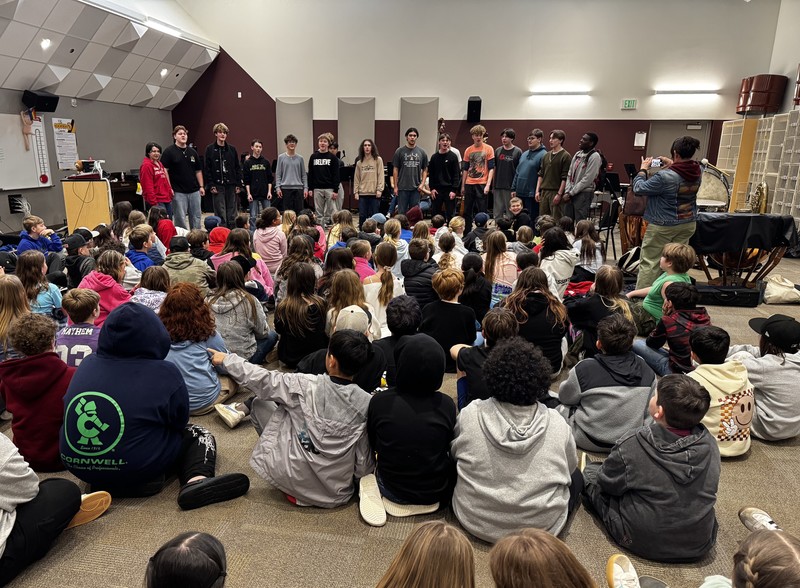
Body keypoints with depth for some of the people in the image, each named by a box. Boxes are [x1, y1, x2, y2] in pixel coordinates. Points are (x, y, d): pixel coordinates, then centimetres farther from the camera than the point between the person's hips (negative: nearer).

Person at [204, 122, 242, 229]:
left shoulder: (232, 149, 8)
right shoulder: (210, 149, 1)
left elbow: (238, 167, 9)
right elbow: (207, 169, -2)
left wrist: (238, 184, 2)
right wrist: (210, 185, -9)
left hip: (231, 185, 3)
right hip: (217, 185, -2)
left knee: (232, 213, 6)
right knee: (220, 213, -2)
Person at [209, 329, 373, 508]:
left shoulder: (305, 386, -19)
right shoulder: (366, 403, -15)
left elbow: (261, 380, -4)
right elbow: (364, 462, -8)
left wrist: (226, 359, 11)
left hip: (293, 480, -3)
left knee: (260, 403, 10)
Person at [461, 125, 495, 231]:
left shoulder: (488, 149, 0)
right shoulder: (468, 150, 10)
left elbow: (491, 168, -3)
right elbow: (465, 169, 14)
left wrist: (488, 185, -12)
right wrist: (463, 186, 10)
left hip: (482, 184, -4)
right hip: (469, 184, 4)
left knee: (482, 211, -1)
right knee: (467, 211, 8)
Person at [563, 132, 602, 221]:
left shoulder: (594, 156, -10)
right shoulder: (577, 154, 12)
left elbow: (587, 179, -15)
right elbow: (569, 174, 11)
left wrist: (571, 193, -13)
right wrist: (567, 192, -1)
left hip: (584, 193, -7)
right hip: (570, 194, 7)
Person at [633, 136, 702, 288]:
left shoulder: (665, 176, -23)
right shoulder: (698, 171, -1)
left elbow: (638, 188, -12)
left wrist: (643, 169, 2)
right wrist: (672, 165, 19)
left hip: (663, 225, -6)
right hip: (688, 224, 7)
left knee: (649, 262, 2)